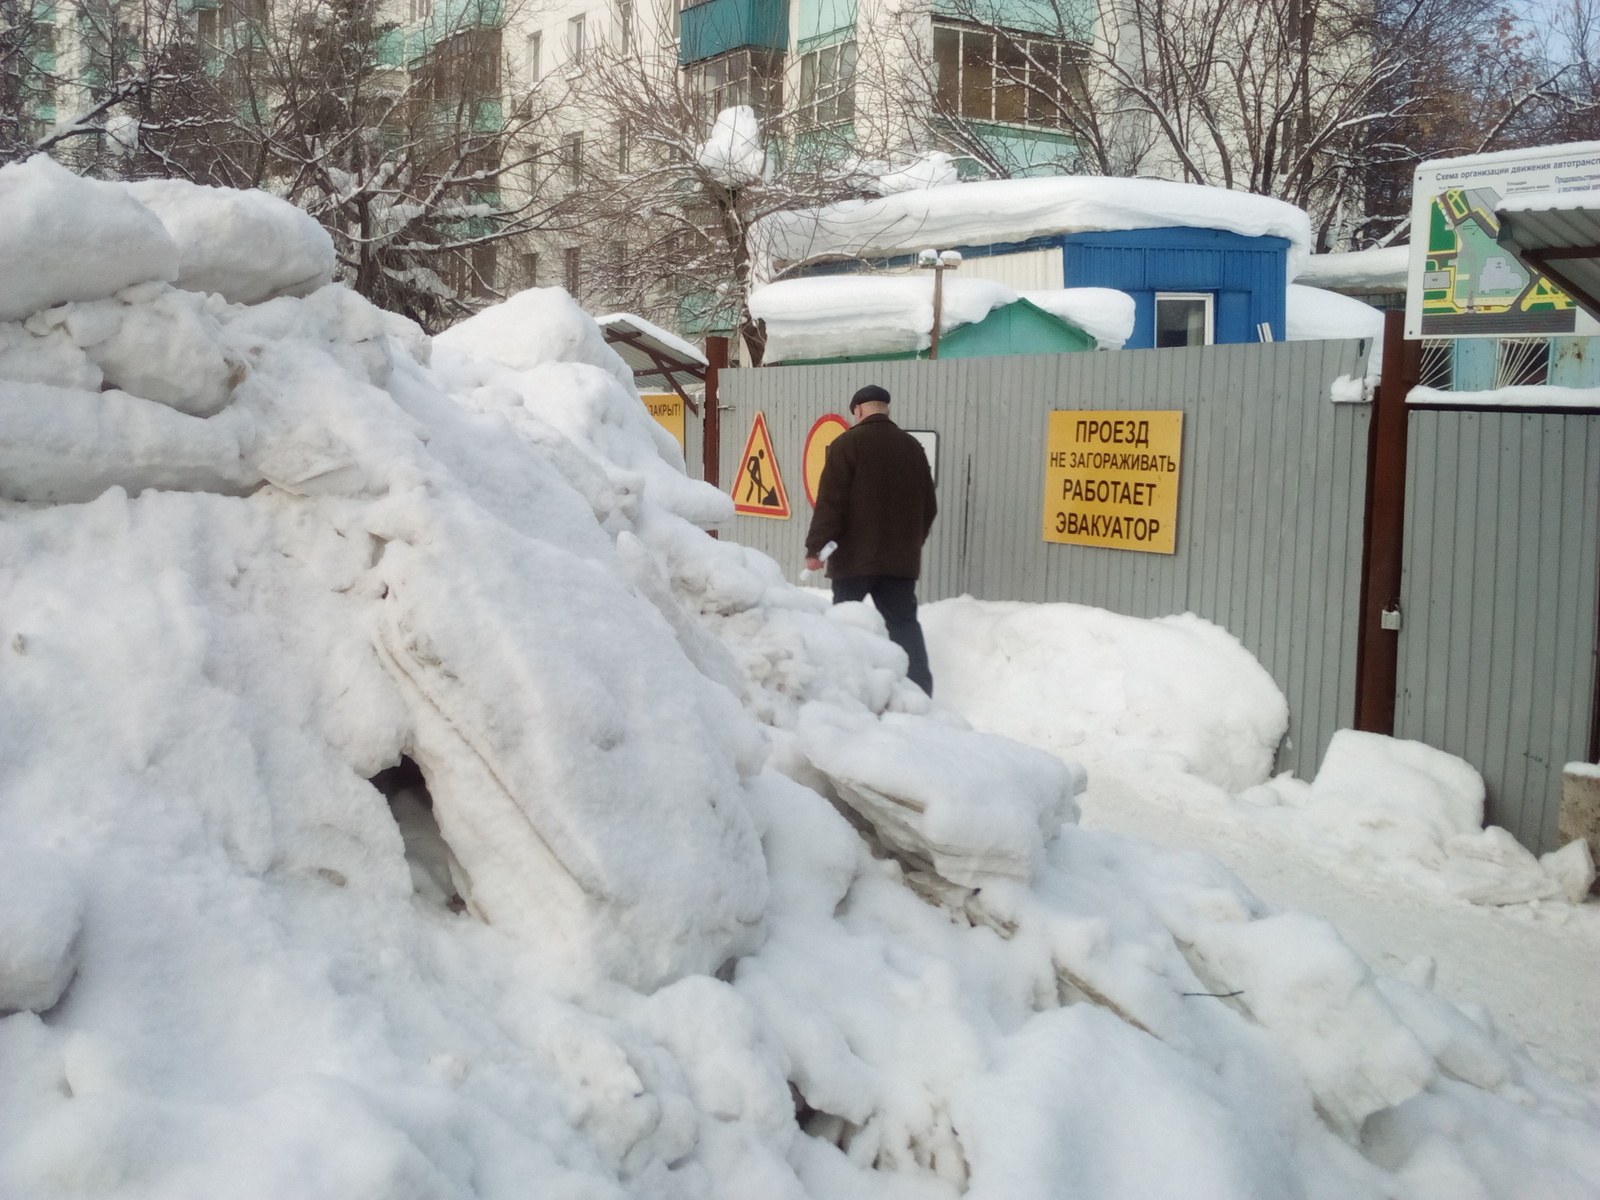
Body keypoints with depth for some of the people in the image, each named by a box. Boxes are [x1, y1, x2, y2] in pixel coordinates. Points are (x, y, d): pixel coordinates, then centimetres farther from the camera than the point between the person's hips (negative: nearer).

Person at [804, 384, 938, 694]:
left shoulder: (848, 443, -8)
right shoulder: (912, 446, 9)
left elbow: (830, 502, -13)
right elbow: (928, 506, 15)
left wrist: (816, 547, -9)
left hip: (854, 556, -4)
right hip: (901, 557, 4)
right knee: (904, 624, 7)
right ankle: (920, 691, 0)